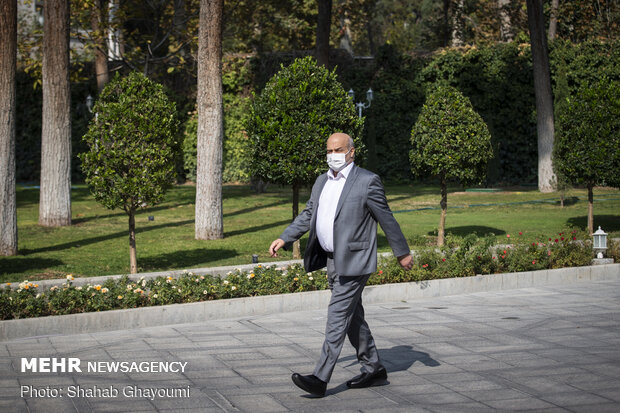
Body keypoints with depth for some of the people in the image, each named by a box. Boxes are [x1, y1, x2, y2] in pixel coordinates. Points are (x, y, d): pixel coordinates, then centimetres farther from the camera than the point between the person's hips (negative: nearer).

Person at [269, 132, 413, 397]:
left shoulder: (367, 182, -10)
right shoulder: (322, 182, 12)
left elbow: (387, 219, -5)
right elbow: (307, 216, 17)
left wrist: (402, 253, 1)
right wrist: (285, 239, 5)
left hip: (353, 262, -8)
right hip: (331, 260, 8)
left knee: (338, 316, -11)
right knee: (352, 317, 14)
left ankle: (320, 379, -13)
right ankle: (373, 369, 27)